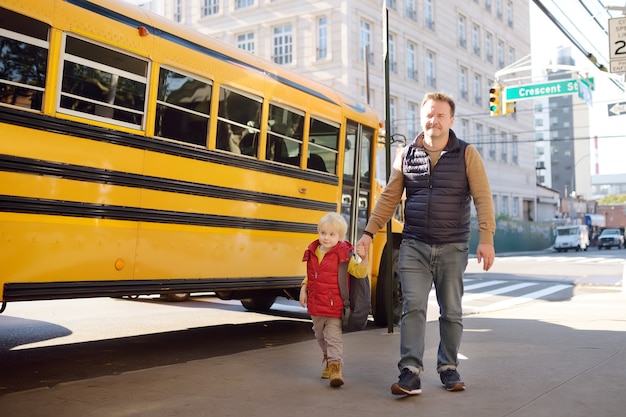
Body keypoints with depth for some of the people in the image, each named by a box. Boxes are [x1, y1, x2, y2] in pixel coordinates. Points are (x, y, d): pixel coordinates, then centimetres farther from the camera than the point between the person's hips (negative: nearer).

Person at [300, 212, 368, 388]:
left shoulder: (344, 255, -12)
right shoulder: (313, 253, 3)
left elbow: (359, 272, -13)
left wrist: (363, 259, -29)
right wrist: (304, 288, 6)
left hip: (334, 306, -6)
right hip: (315, 305, 6)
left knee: (334, 337, -8)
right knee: (320, 336, 21)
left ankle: (336, 366, -5)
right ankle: (329, 360, 40)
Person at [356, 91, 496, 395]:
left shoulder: (466, 154, 1)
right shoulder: (406, 155, 7)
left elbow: (483, 197, -5)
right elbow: (389, 198, 9)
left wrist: (486, 238, -15)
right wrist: (369, 233, 3)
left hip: (452, 248, -1)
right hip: (414, 246, 1)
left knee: (451, 311, 8)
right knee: (413, 307, -6)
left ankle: (448, 368, 23)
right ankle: (410, 373, -6)